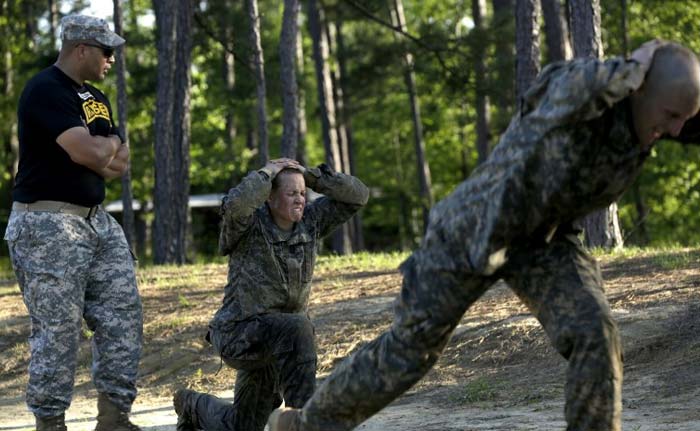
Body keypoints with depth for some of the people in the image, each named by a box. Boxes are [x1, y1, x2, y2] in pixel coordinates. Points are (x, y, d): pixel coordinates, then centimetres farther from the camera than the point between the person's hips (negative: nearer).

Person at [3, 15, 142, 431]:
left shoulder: (96, 99, 17)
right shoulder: (46, 91, -13)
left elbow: (120, 163, 12)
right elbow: (91, 153, -23)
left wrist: (99, 149, -9)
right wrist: (109, 143, -1)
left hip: (98, 221, 9)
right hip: (49, 226, -9)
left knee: (123, 316, 5)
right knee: (58, 332, -7)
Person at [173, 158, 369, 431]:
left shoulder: (309, 221, 0)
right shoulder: (249, 223, -16)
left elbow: (357, 196, -3)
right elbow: (234, 205, -40)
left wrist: (309, 174, -10)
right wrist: (267, 173, -24)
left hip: (276, 343, 6)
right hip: (238, 333, -6)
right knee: (296, 328, -37)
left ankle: (194, 407, 45)